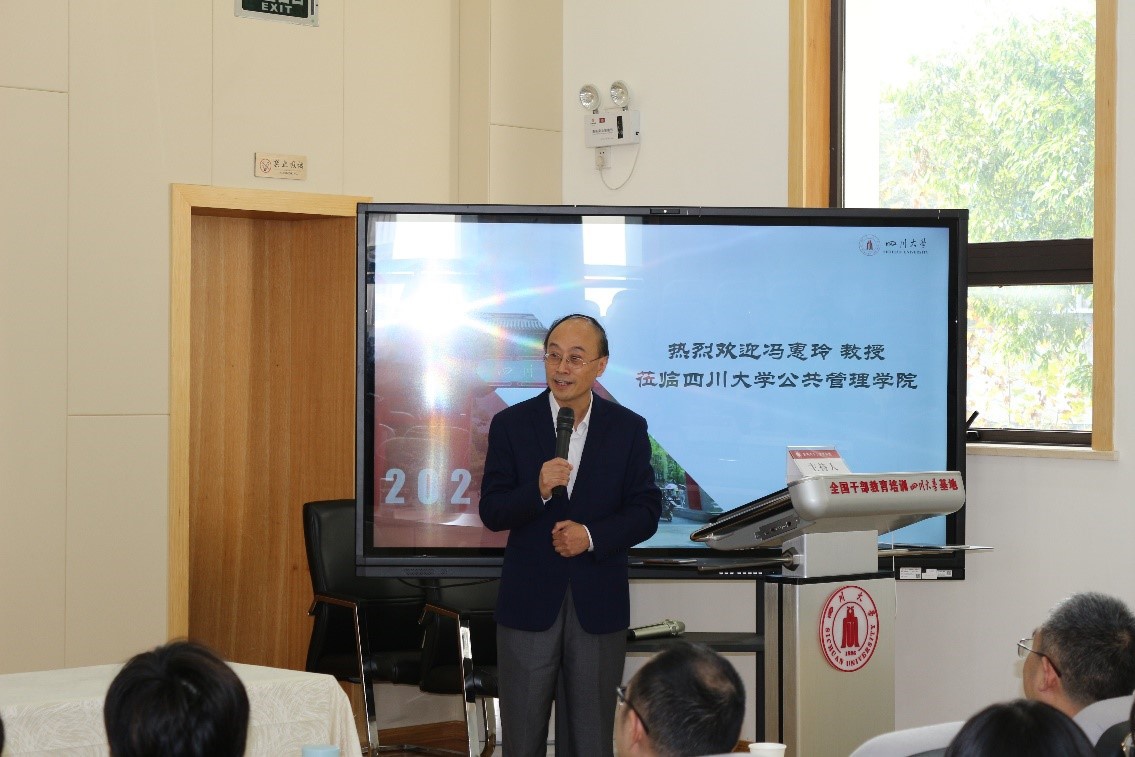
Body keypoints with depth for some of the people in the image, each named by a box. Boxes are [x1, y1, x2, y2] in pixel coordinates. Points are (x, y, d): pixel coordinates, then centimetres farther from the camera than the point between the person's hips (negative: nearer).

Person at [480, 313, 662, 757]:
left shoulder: (628, 429, 2)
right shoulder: (511, 425, 0)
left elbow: (646, 512, 1)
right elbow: (492, 513, -4)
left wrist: (592, 535, -15)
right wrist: (538, 490, -22)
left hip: (599, 604, 0)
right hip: (528, 601, 0)